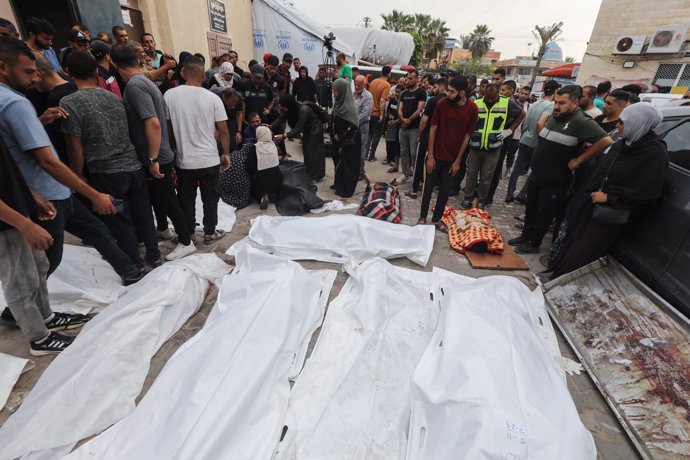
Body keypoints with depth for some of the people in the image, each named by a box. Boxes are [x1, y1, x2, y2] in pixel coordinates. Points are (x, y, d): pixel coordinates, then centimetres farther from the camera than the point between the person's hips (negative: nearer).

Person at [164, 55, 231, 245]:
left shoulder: (170, 95, -5)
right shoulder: (212, 98, -7)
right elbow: (223, 131, -6)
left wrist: (175, 150, 16)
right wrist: (226, 154, 7)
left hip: (184, 160, 1)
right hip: (210, 159, -1)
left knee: (186, 199, 15)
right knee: (210, 198, 13)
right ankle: (209, 233, 24)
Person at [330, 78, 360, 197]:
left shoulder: (348, 107, -21)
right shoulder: (339, 103, 3)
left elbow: (352, 126, -24)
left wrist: (340, 136, -15)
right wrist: (334, 135, 3)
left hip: (347, 143, -8)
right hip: (338, 140, 9)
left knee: (345, 165, 1)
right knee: (338, 162, 17)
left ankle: (346, 190, 12)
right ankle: (339, 184, 32)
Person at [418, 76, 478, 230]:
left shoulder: (472, 109, -8)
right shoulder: (442, 103, -11)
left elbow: (467, 136, -2)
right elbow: (433, 129, -7)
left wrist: (458, 160, -3)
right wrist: (430, 156, -9)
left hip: (452, 158, 1)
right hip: (436, 156, -1)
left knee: (445, 190, 9)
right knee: (428, 188, 7)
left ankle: (437, 218, 24)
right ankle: (422, 217, 23)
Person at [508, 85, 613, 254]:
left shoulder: (582, 122, -17)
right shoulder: (554, 117, 7)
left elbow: (606, 141, -23)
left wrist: (578, 159, -18)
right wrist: (542, 154, 9)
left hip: (555, 181, -7)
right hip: (536, 175, 8)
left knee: (544, 214, 6)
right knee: (530, 209, 18)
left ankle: (534, 243, 20)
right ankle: (525, 236, 33)